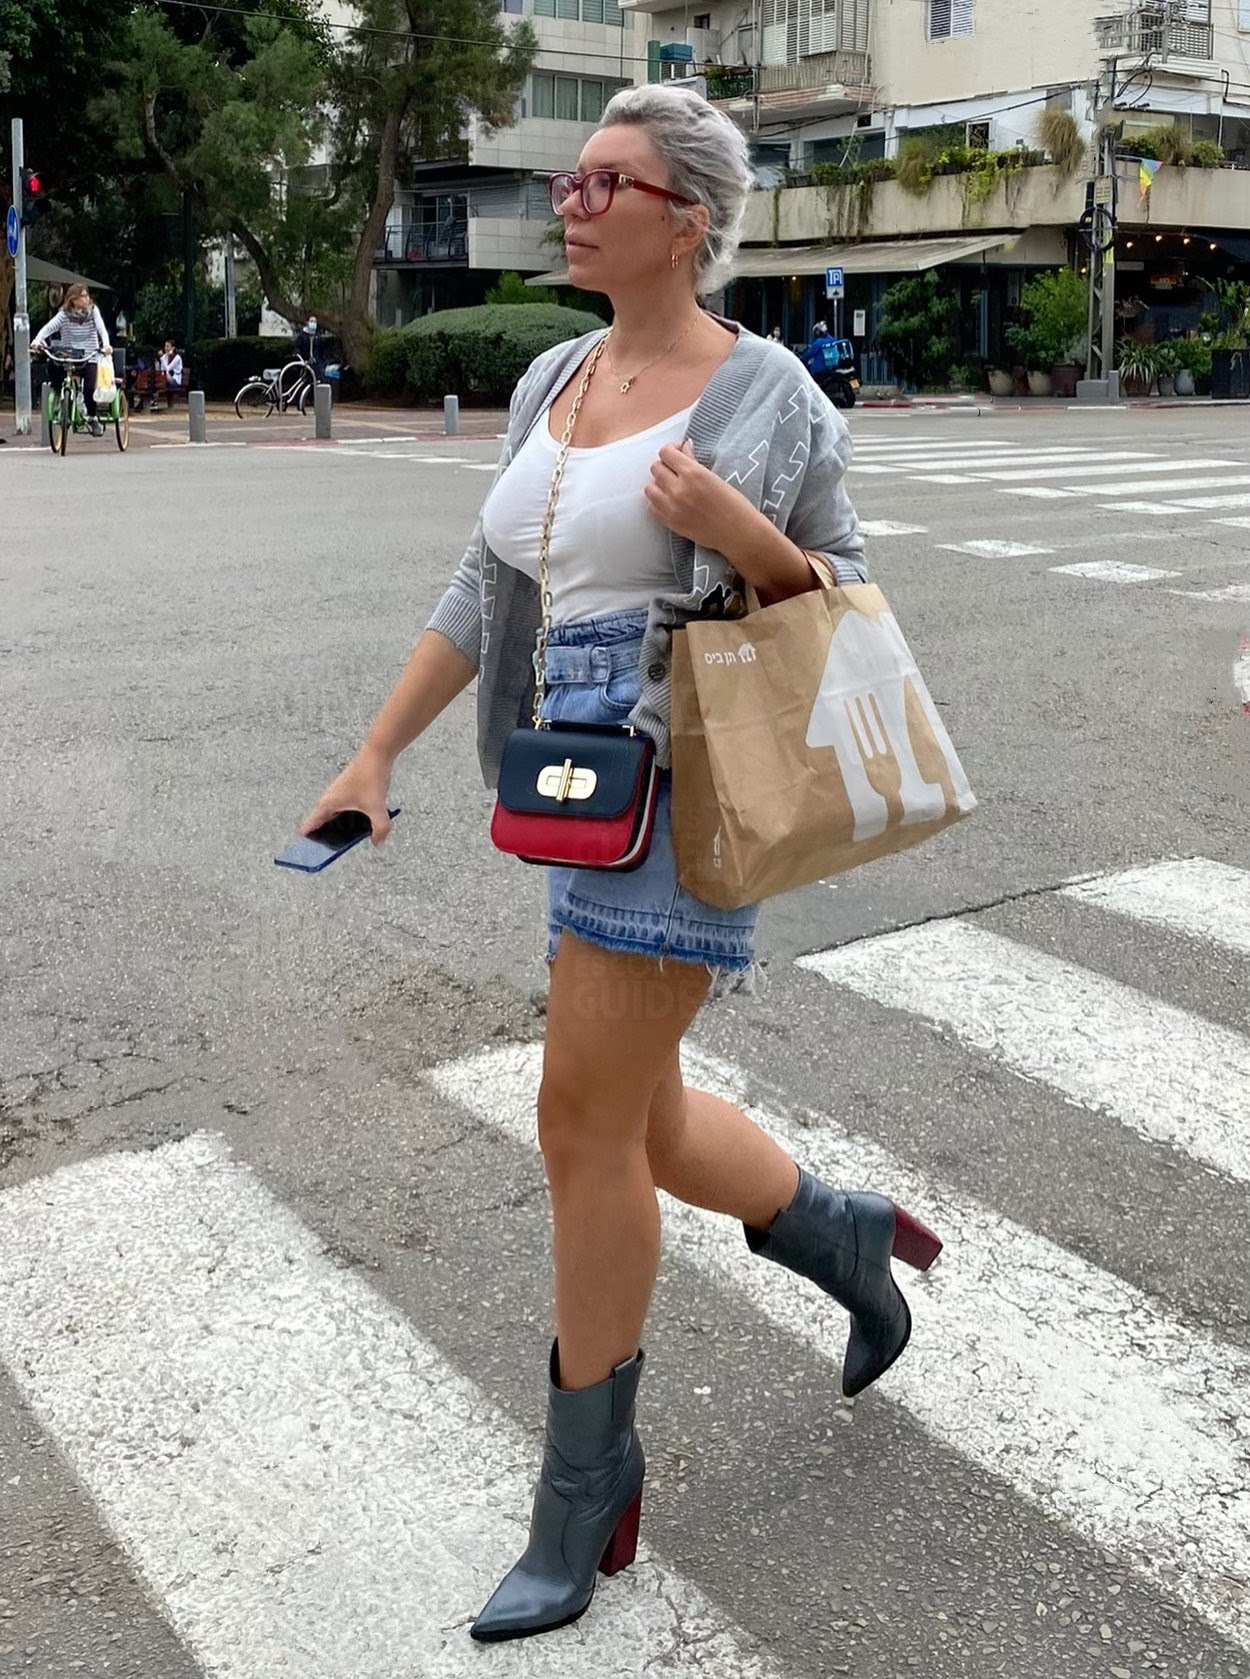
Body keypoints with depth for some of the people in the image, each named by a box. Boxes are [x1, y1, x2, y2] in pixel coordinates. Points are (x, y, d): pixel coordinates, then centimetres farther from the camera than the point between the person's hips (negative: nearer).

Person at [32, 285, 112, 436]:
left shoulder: (93, 311, -2)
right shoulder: (64, 314, -6)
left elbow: (101, 328, -15)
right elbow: (49, 327, -18)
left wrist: (106, 344, -36)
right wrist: (37, 340, -37)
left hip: (89, 356, -1)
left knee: (89, 388, -17)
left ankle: (92, 418, 7)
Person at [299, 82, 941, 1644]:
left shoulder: (761, 392, -6)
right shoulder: (552, 380, 13)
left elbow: (844, 604, -1)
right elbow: (483, 592, 14)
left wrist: (731, 530, -20)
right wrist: (375, 754, 10)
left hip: (685, 781, -7)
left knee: (586, 1121, -4)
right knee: (642, 1122, 14)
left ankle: (587, 1494, 14)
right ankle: (848, 1238, 42)